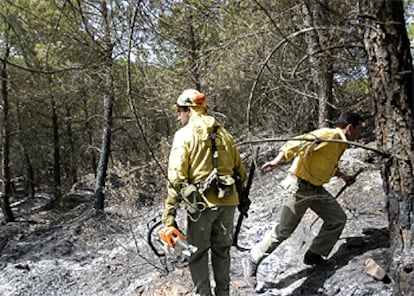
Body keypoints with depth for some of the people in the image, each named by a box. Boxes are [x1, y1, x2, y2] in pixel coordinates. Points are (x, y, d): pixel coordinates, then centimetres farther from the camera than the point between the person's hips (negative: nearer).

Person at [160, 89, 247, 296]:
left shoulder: (184, 135, -7)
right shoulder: (223, 133, 11)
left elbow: (176, 177, -14)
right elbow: (239, 169, 14)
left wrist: (169, 214, -12)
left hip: (202, 203, -5)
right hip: (227, 201, 5)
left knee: (197, 254, 9)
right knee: (222, 251, 18)